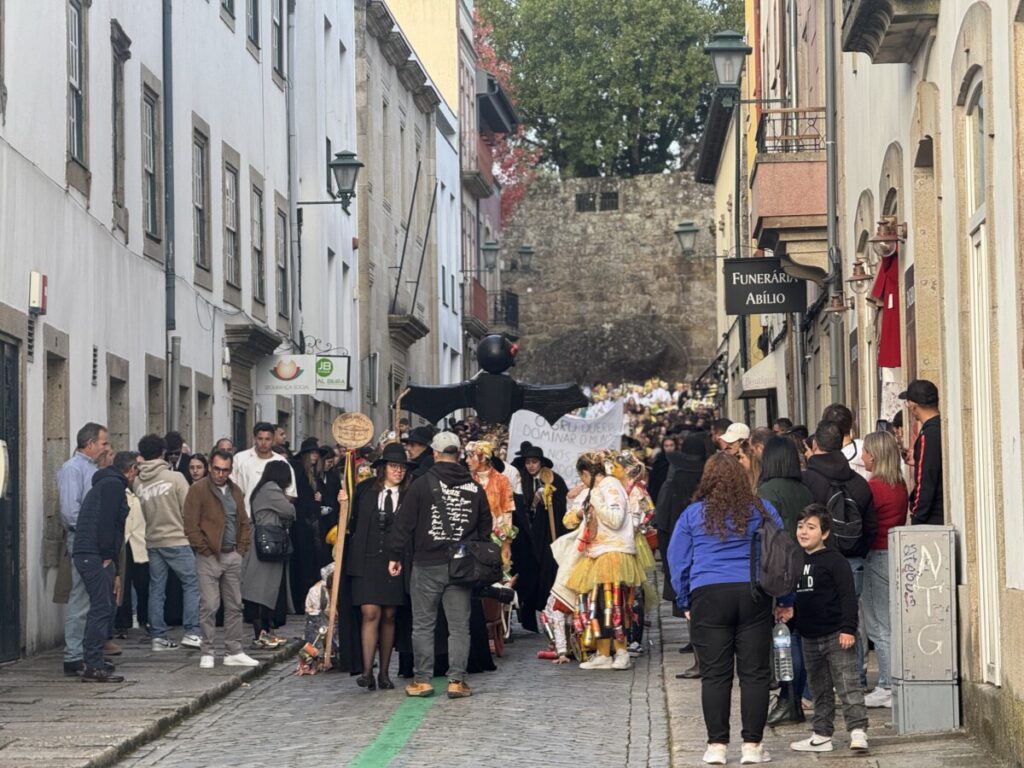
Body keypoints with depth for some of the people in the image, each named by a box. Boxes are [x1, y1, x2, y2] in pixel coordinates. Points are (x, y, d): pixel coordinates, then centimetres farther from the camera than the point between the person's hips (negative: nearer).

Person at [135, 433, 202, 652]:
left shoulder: (138, 483, 1)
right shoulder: (175, 478, -10)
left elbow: (141, 512, 6)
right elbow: (188, 509, -7)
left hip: (152, 542, 5)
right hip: (177, 540, -4)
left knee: (156, 589, 8)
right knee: (192, 584, 3)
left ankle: (158, 636, 8)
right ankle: (192, 632, -4)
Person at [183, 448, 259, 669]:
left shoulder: (235, 491, 14)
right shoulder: (198, 489, -6)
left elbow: (244, 522, 19)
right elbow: (191, 525, -10)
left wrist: (242, 548, 8)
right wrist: (205, 549, -12)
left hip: (233, 556, 6)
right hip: (209, 557, -6)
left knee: (235, 606, 8)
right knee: (209, 606, -6)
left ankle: (234, 652, 14)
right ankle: (207, 653, 0)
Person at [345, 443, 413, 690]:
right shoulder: (364, 491, 4)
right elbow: (351, 522, 7)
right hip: (366, 560, -1)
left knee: (389, 616, 7)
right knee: (370, 613, -10)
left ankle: (384, 673, 13)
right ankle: (367, 671, -12)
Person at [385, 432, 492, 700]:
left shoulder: (423, 484, -6)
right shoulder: (475, 489, 5)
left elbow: (404, 523, -5)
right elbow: (485, 529, 12)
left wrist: (395, 555, 2)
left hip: (427, 566, -2)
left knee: (423, 624, 6)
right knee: (459, 626, 5)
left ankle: (421, 680, 8)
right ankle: (457, 680, 4)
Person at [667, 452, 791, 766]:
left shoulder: (692, 514, 7)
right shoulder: (763, 510, 10)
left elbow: (678, 563, 9)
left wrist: (686, 603, 17)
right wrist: (786, 600, 18)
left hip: (708, 597, -1)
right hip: (755, 595, 1)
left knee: (715, 674, 3)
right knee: (754, 672, 4)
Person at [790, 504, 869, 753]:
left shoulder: (833, 560, -8)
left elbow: (848, 596, -12)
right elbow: (791, 598, 20)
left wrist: (848, 628, -18)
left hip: (836, 636, -7)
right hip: (809, 637, 7)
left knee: (848, 685, -9)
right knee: (820, 690, 14)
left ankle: (858, 730, -12)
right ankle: (822, 735, 19)